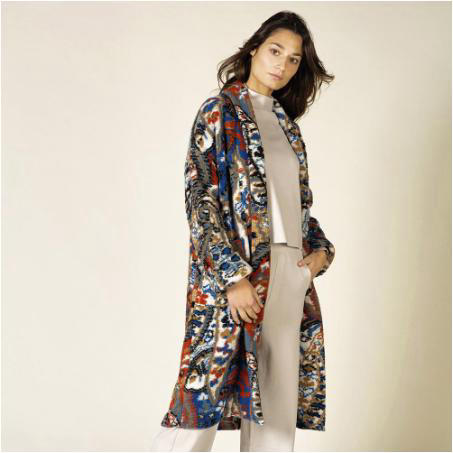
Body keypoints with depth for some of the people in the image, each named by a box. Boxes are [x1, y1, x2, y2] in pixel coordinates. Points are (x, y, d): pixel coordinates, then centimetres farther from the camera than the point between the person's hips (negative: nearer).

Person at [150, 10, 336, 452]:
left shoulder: (286, 122, 19)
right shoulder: (220, 112, -1)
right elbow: (201, 201, -10)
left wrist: (321, 249, 4)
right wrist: (234, 277, -18)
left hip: (290, 271, 7)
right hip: (235, 271, -7)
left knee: (278, 399, 8)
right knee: (208, 395, -7)